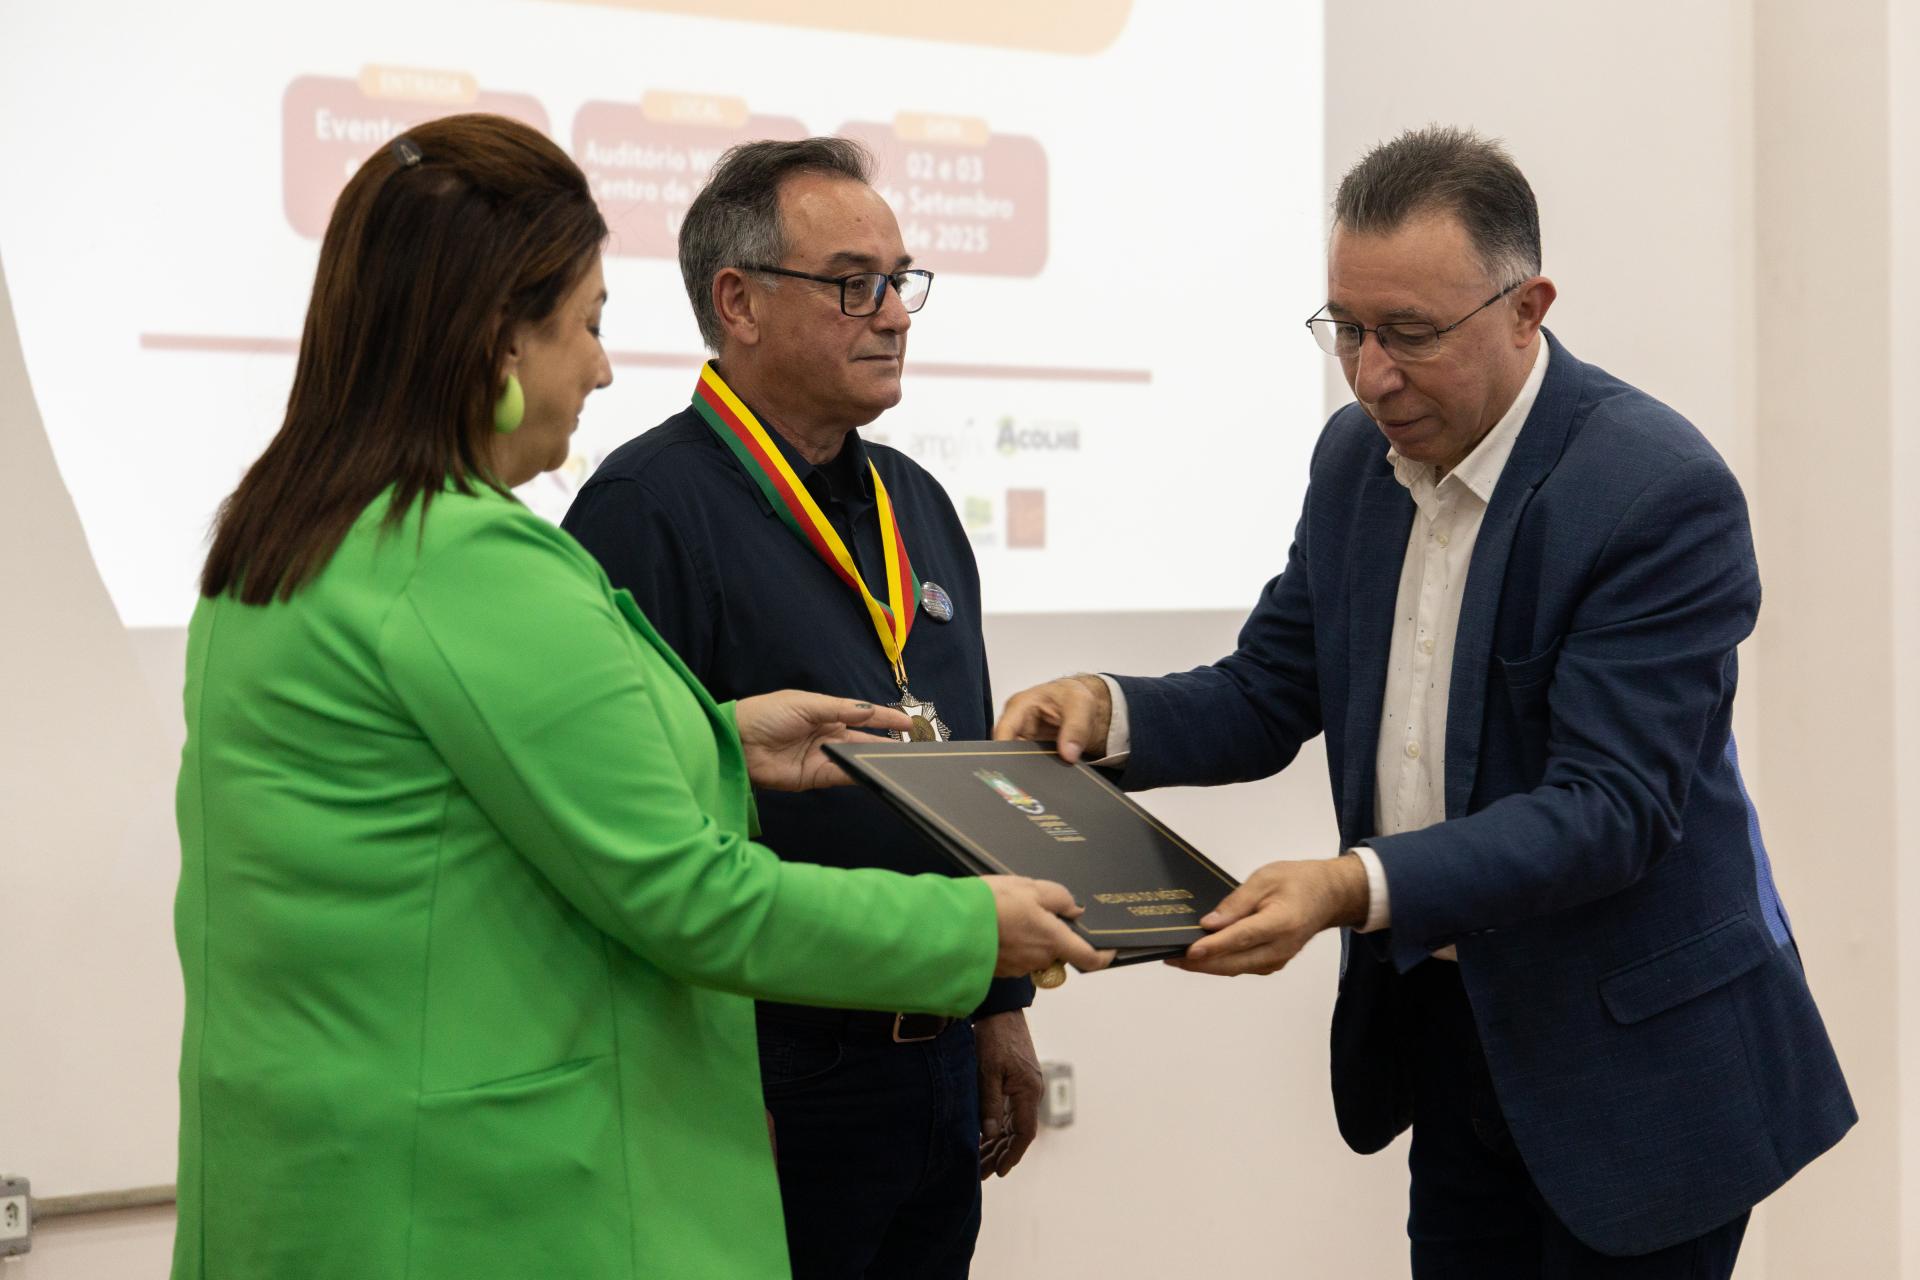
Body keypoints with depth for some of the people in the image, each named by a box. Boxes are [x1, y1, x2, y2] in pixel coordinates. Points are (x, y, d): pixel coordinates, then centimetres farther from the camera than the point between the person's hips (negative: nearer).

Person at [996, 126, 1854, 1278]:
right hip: (1443, 1024, 6)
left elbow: (1609, 810, -26)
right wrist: (1112, 711, -13)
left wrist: (1355, 889, -38)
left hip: (1633, 1055, -6)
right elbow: (1268, 695, 7)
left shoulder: (1664, 492, -21)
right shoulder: (1357, 456, 1)